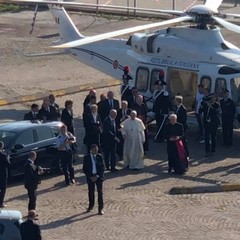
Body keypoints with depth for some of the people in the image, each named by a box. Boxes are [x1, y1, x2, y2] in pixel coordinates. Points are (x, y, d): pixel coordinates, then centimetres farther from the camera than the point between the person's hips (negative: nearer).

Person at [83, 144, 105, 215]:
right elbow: (84, 169, -2)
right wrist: (90, 177, -11)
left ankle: (100, 209, 1)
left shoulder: (100, 156, -1)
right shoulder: (86, 157, -4)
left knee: (100, 192, -2)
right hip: (90, 177, 0)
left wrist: (97, 176, -11)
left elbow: (102, 168, -1)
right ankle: (91, 206, 30)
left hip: (98, 176, 0)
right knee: (91, 192, 11)